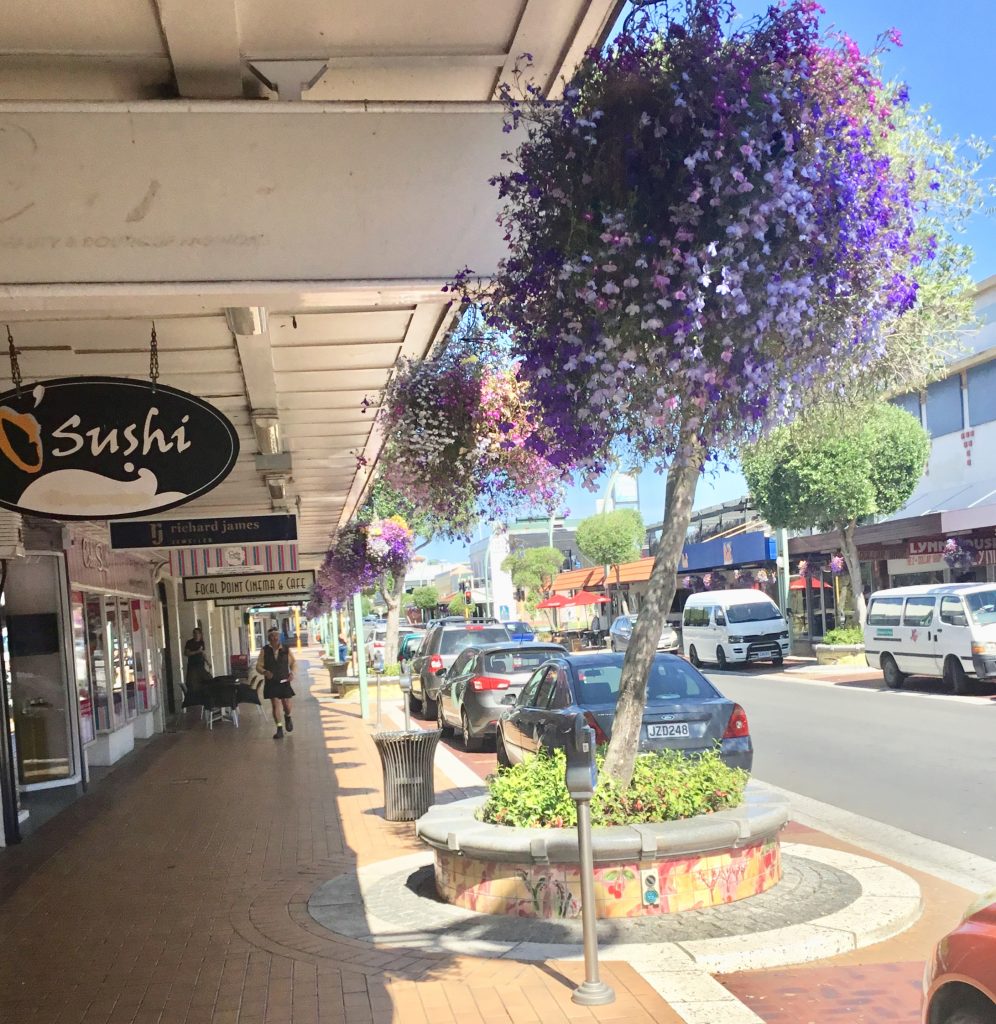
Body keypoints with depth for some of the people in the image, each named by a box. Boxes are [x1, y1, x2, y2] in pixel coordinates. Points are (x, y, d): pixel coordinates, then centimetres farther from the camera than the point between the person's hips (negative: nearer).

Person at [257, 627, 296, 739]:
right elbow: (258, 666, -2)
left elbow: (293, 663, 10)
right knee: (275, 705, -3)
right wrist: (265, 672, -22)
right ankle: (279, 729, 4)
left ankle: (287, 717, 39)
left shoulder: (286, 649, 0)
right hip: (271, 683, -1)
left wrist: (292, 672, -8)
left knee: (286, 705, 5)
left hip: (284, 682, 1)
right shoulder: (265, 651, -3)